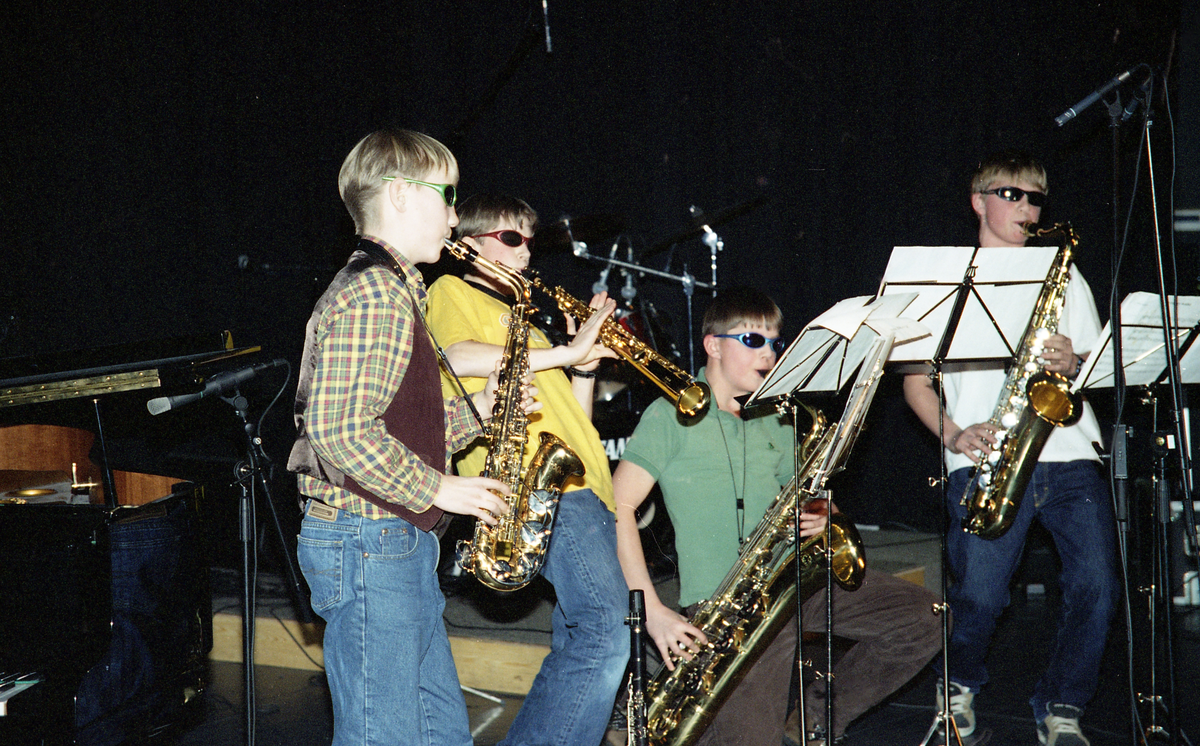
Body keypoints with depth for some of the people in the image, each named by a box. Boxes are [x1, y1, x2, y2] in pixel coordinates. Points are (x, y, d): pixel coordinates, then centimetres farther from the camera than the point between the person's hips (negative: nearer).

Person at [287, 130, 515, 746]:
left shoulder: (391, 290, 19)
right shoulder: (374, 292, -16)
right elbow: (338, 430, -26)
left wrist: (472, 413, 10)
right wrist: (438, 490, -17)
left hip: (401, 544, 11)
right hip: (369, 545, -11)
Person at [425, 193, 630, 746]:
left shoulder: (520, 322, 31)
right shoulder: (452, 292, 8)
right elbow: (457, 356, -16)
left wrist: (585, 361, 11)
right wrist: (564, 352, -12)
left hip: (575, 483, 9)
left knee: (578, 646, 8)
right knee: (607, 630, -20)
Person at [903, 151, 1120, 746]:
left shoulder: (1064, 278, 22)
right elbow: (916, 379, 10)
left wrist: (1074, 364, -3)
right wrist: (953, 433, -7)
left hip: (1068, 454, 2)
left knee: (1096, 584, -14)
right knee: (980, 595, -15)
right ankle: (960, 685, 17)